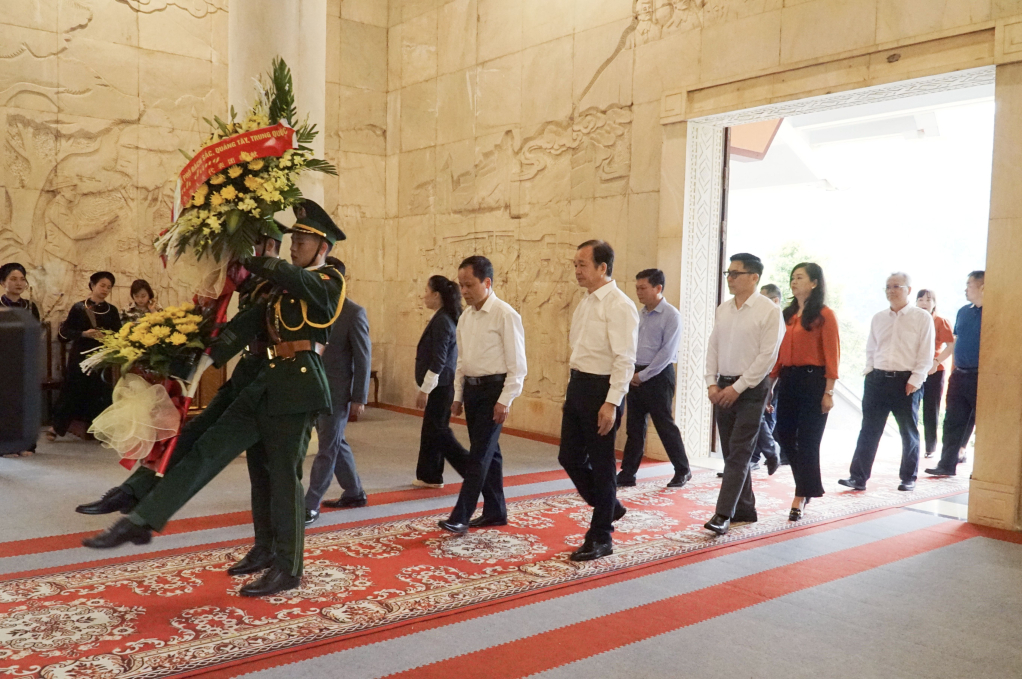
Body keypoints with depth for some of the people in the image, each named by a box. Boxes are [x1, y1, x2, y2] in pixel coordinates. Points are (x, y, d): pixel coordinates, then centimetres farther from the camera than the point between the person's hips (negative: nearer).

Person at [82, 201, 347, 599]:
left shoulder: (328, 282, -1)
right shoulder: (283, 290, 19)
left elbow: (296, 278, -23)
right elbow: (246, 325, 8)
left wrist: (251, 260, -13)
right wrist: (205, 360, -3)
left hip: (299, 384, -7)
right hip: (268, 382, 7)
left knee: (283, 474, -1)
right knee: (208, 449, 4)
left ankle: (288, 568, 12)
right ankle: (141, 522, 8)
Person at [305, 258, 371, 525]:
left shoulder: (354, 312, -11)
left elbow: (364, 357, -10)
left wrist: (359, 398, -10)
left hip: (337, 391, -7)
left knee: (328, 448, 0)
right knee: (336, 443, 17)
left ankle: (310, 505, 6)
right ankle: (354, 492, 32)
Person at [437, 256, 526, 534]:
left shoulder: (505, 315, -13)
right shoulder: (465, 317, 10)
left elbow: (517, 363, -14)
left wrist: (505, 401, -18)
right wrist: (458, 396, 15)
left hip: (494, 389, -7)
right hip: (471, 388, 7)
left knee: (480, 454, -6)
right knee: (487, 452, 14)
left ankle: (460, 517, -3)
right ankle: (495, 511, 25)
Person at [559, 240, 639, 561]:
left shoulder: (619, 306, -15)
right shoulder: (585, 302, 12)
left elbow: (625, 359, -19)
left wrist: (611, 403, -23)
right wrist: (571, 391, 18)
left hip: (601, 389, -9)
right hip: (578, 386, 9)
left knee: (601, 465, 3)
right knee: (570, 457, 13)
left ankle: (600, 539, 19)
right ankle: (609, 507, 35)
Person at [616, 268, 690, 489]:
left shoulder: (671, 315, -11)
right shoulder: (639, 314, 10)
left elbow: (667, 352, -15)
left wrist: (643, 376, -14)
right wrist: (631, 372, 1)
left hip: (658, 376, -6)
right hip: (636, 377, 7)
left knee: (665, 425, 2)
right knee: (634, 427, 9)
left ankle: (682, 471, 18)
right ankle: (627, 473, 14)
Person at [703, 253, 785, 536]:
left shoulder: (769, 311, -9)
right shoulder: (722, 310, 10)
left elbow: (767, 356, -14)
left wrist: (737, 387, -15)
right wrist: (712, 383, 1)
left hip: (750, 389, -7)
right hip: (723, 388, 7)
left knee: (739, 453, -7)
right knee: (731, 452, 11)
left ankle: (723, 514, -8)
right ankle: (745, 509, 23)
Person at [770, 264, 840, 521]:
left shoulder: (824, 315, -5)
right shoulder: (787, 314, 13)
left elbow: (832, 355, -9)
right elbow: (779, 351, 11)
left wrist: (828, 391, -14)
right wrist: (771, 383, 6)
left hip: (813, 380, -6)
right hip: (787, 379, 6)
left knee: (807, 441, 0)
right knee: (785, 436, 8)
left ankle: (801, 498, 11)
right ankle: (808, 486, 29)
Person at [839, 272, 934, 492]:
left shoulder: (922, 318, -3)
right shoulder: (878, 318, 11)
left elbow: (926, 354, -6)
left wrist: (914, 381, -13)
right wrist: (870, 374, 5)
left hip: (907, 381, -3)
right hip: (877, 379, 4)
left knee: (909, 433, 9)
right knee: (868, 431, 2)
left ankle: (908, 478, 22)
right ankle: (858, 477, 3)